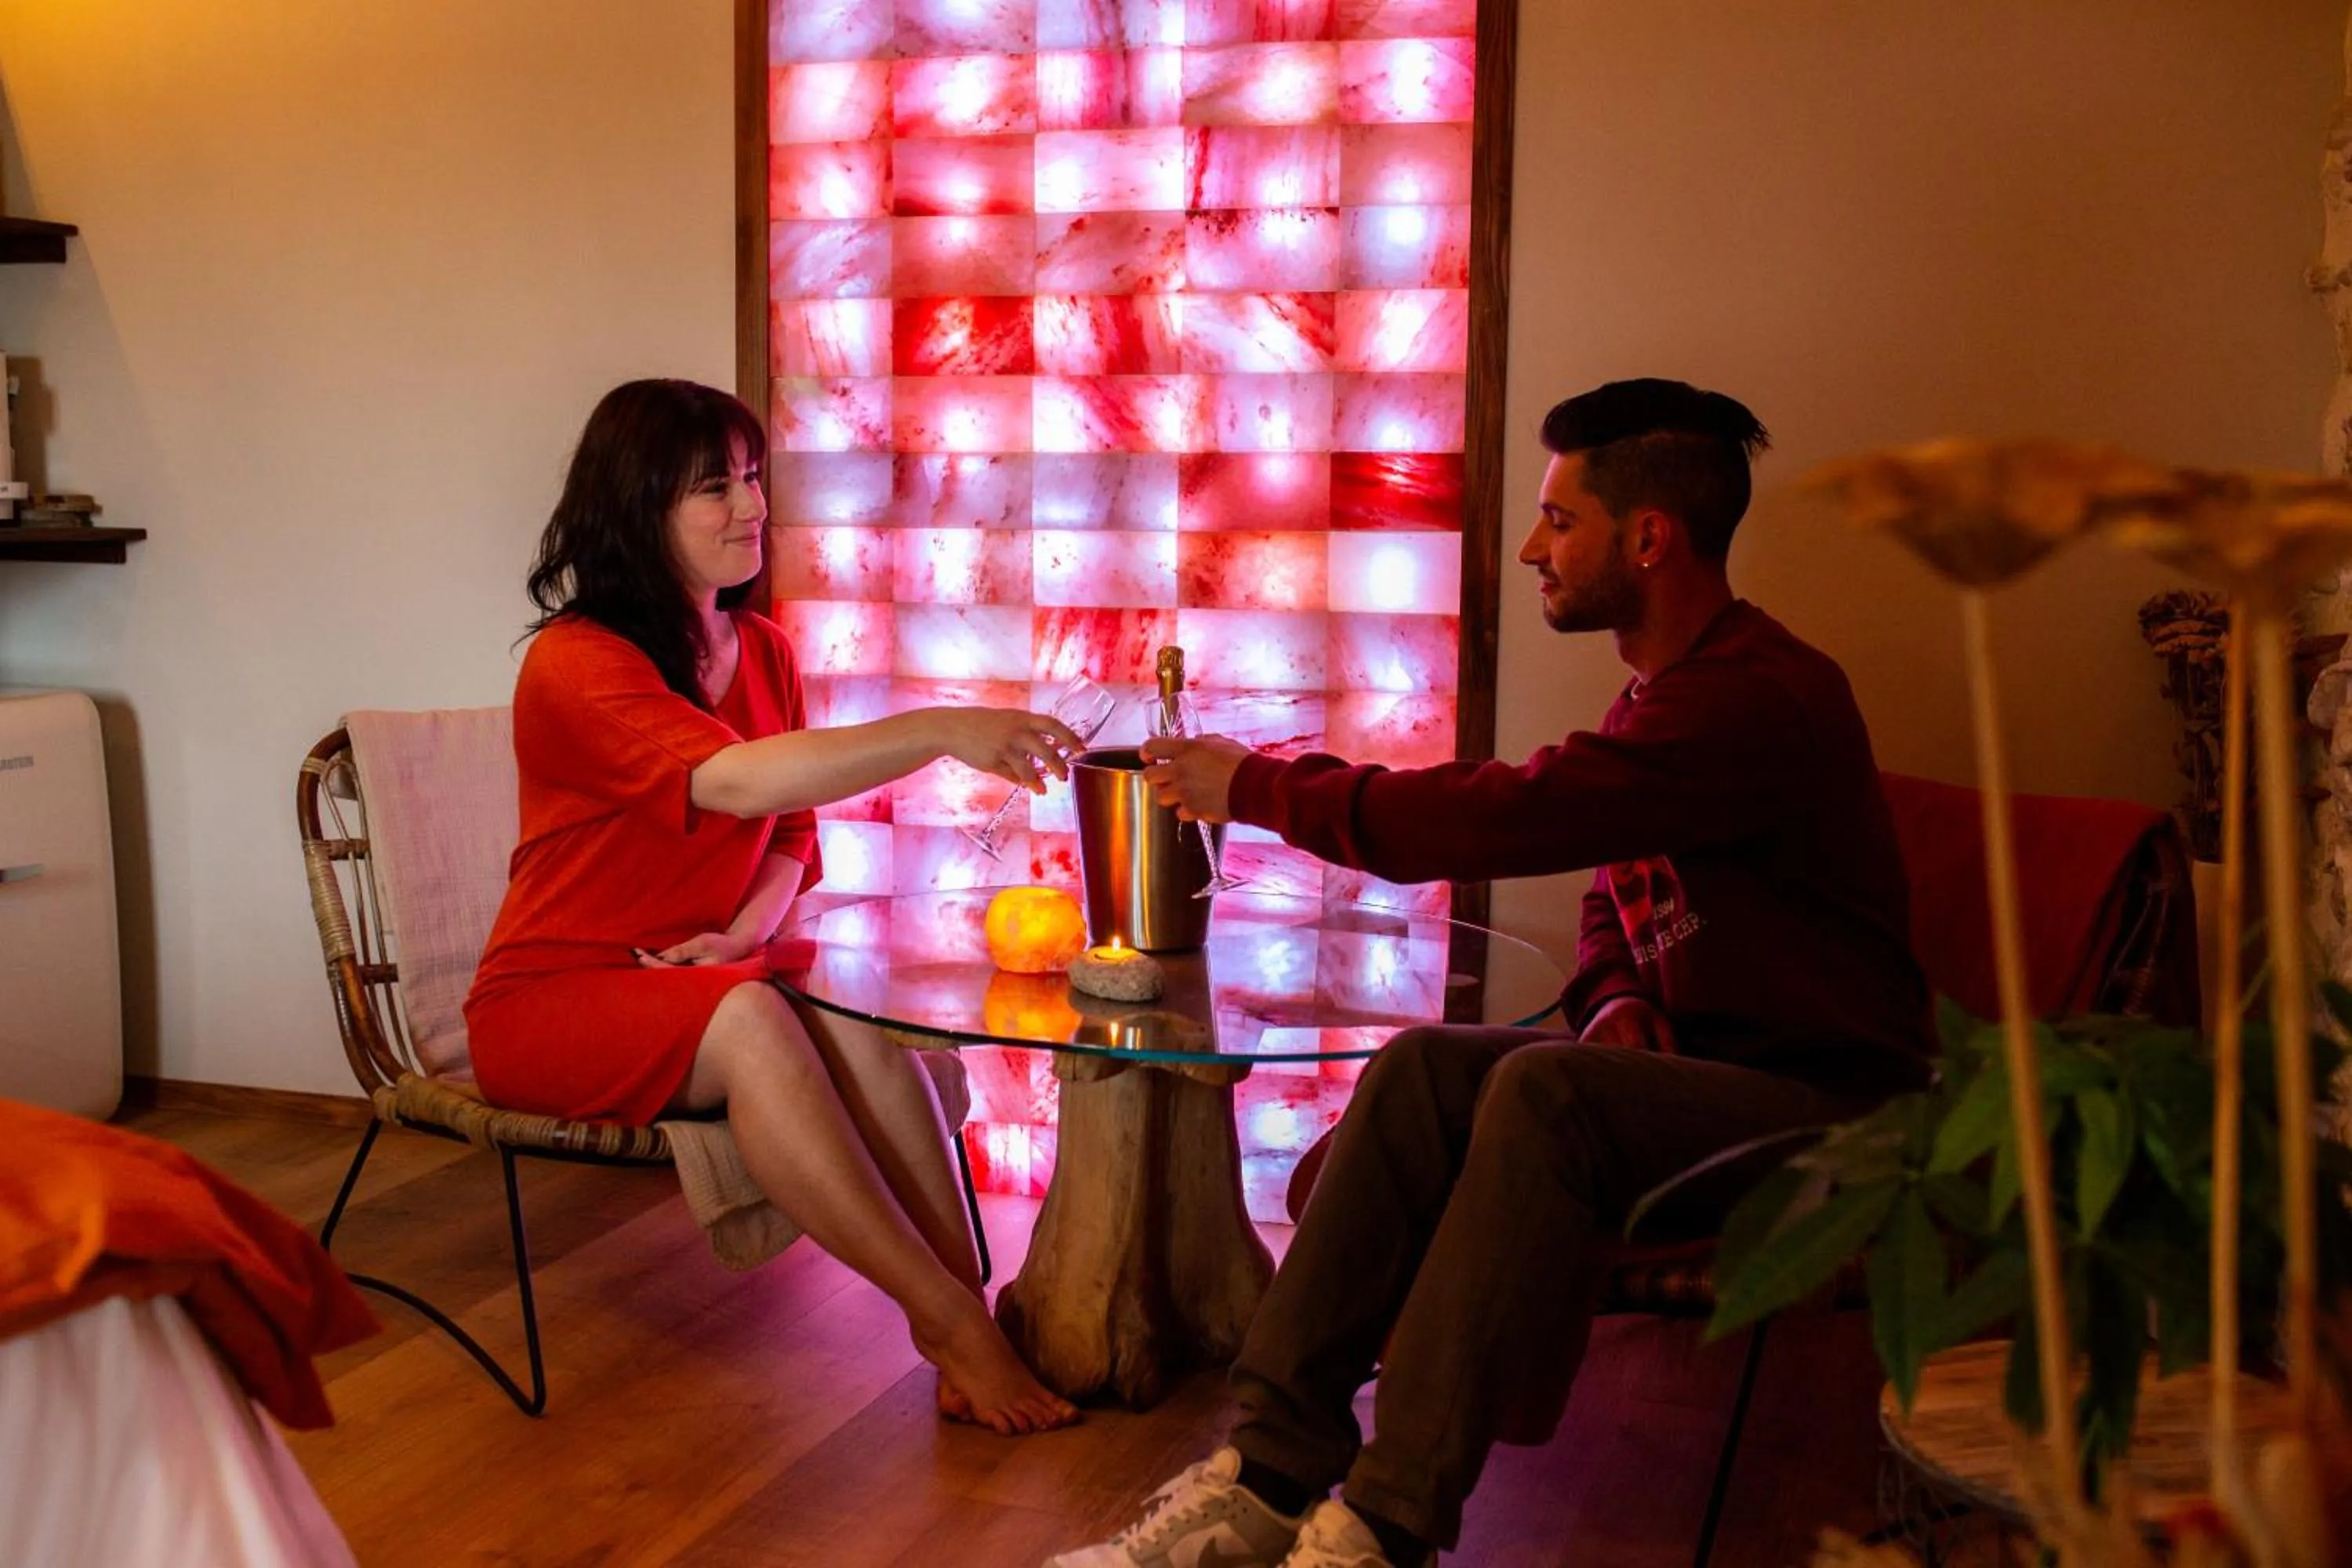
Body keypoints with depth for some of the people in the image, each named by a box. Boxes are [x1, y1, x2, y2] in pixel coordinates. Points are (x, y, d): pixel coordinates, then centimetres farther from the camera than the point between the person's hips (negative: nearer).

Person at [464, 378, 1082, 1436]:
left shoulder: (761, 649, 7)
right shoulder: (574, 663, -17)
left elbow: (792, 833, 11)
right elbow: (736, 780, -34)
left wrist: (747, 929, -12)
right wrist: (944, 731, -43)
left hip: (697, 981, 5)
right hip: (553, 1000, -5)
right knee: (748, 1023, -35)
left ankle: (963, 1317, -31)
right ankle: (950, 1320, -32)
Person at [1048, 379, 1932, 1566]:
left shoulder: (1760, 698, -19)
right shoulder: (1658, 693, 14)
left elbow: (1508, 818, -28)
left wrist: (1259, 787, -18)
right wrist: (1617, 997, -3)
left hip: (1819, 1105, -8)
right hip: (1693, 1065, 8)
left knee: (1544, 1088, -33)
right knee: (1427, 1065, -16)